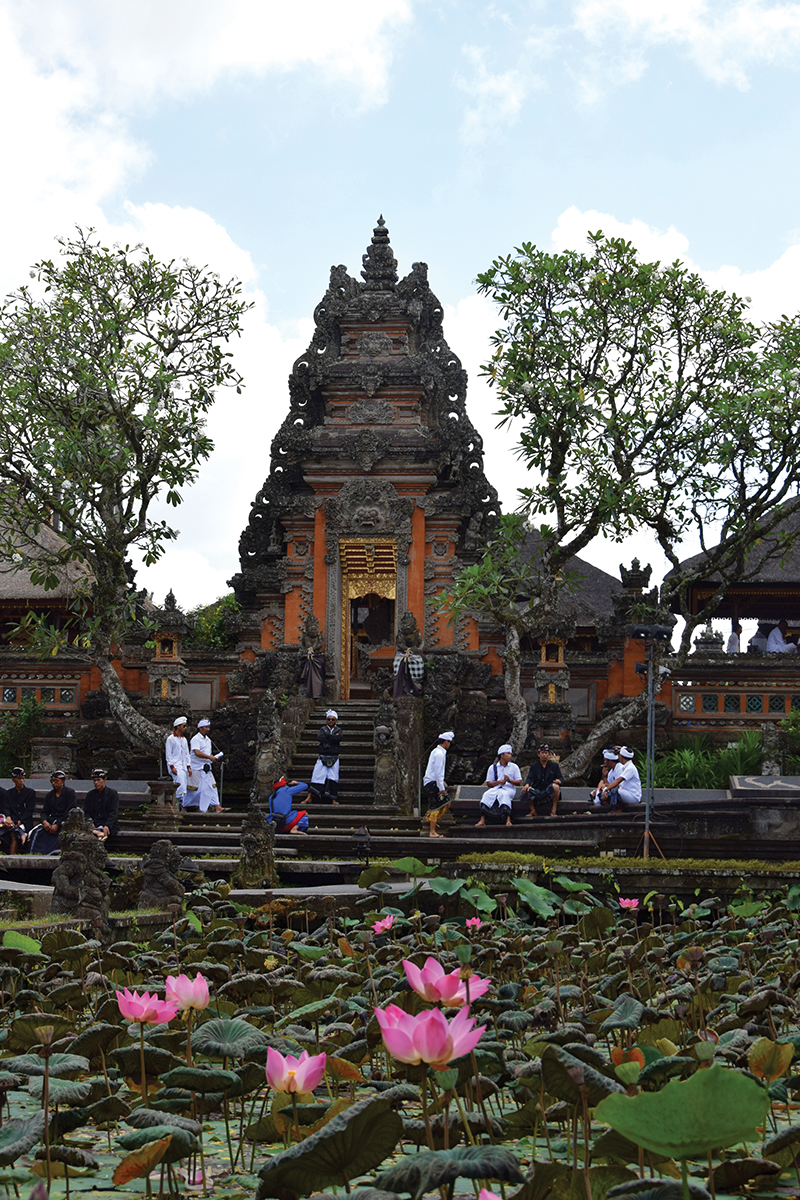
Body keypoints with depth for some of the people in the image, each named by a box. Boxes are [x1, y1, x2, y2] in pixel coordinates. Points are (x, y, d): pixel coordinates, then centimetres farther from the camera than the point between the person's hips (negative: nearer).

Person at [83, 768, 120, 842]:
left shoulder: (113, 793, 6)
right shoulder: (90, 794, 18)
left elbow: (113, 813, -5)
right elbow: (86, 812, 11)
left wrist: (107, 826, -22)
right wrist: (90, 822, -12)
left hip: (110, 825, -2)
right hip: (94, 824, 2)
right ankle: (99, 833, -50)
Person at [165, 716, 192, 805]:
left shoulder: (184, 739, 16)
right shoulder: (171, 739, -4)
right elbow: (168, 754, -7)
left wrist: (188, 767, 13)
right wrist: (172, 767, -14)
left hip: (183, 766, 7)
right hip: (175, 766, -7)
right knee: (181, 784, -20)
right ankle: (180, 804, -21)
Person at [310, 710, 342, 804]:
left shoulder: (338, 730, 10)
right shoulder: (323, 729, 9)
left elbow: (339, 738, -12)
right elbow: (319, 738, -12)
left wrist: (327, 736, -10)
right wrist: (333, 738, -12)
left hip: (334, 758, 0)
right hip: (323, 757, 0)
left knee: (333, 778, -3)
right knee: (317, 777, -6)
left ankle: (333, 799, 1)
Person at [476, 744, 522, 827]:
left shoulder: (514, 767, 14)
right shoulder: (493, 767, 15)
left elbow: (519, 782, 7)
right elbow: (488, 783, 9)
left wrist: (509, 781, -14)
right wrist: (498, 782, -10)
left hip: (509, 789, -2)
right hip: (496, 788, 2)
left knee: (504, 795, -38)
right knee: (486, 795, -31)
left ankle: (508, 820, -52)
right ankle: (482, 820, -40)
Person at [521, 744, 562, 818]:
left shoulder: (554, 766, 12)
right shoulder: (534, 766, 14)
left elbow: (560, 778, 6)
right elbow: (530, 778, 1)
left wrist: (559, 781, -22)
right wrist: (527, 784, -24)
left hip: (549, 792, -1)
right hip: (536, 792, 1)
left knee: (555, 786, -35)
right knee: (526, 790, -30)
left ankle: (553, 810, -20)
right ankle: (533, 811, -6)